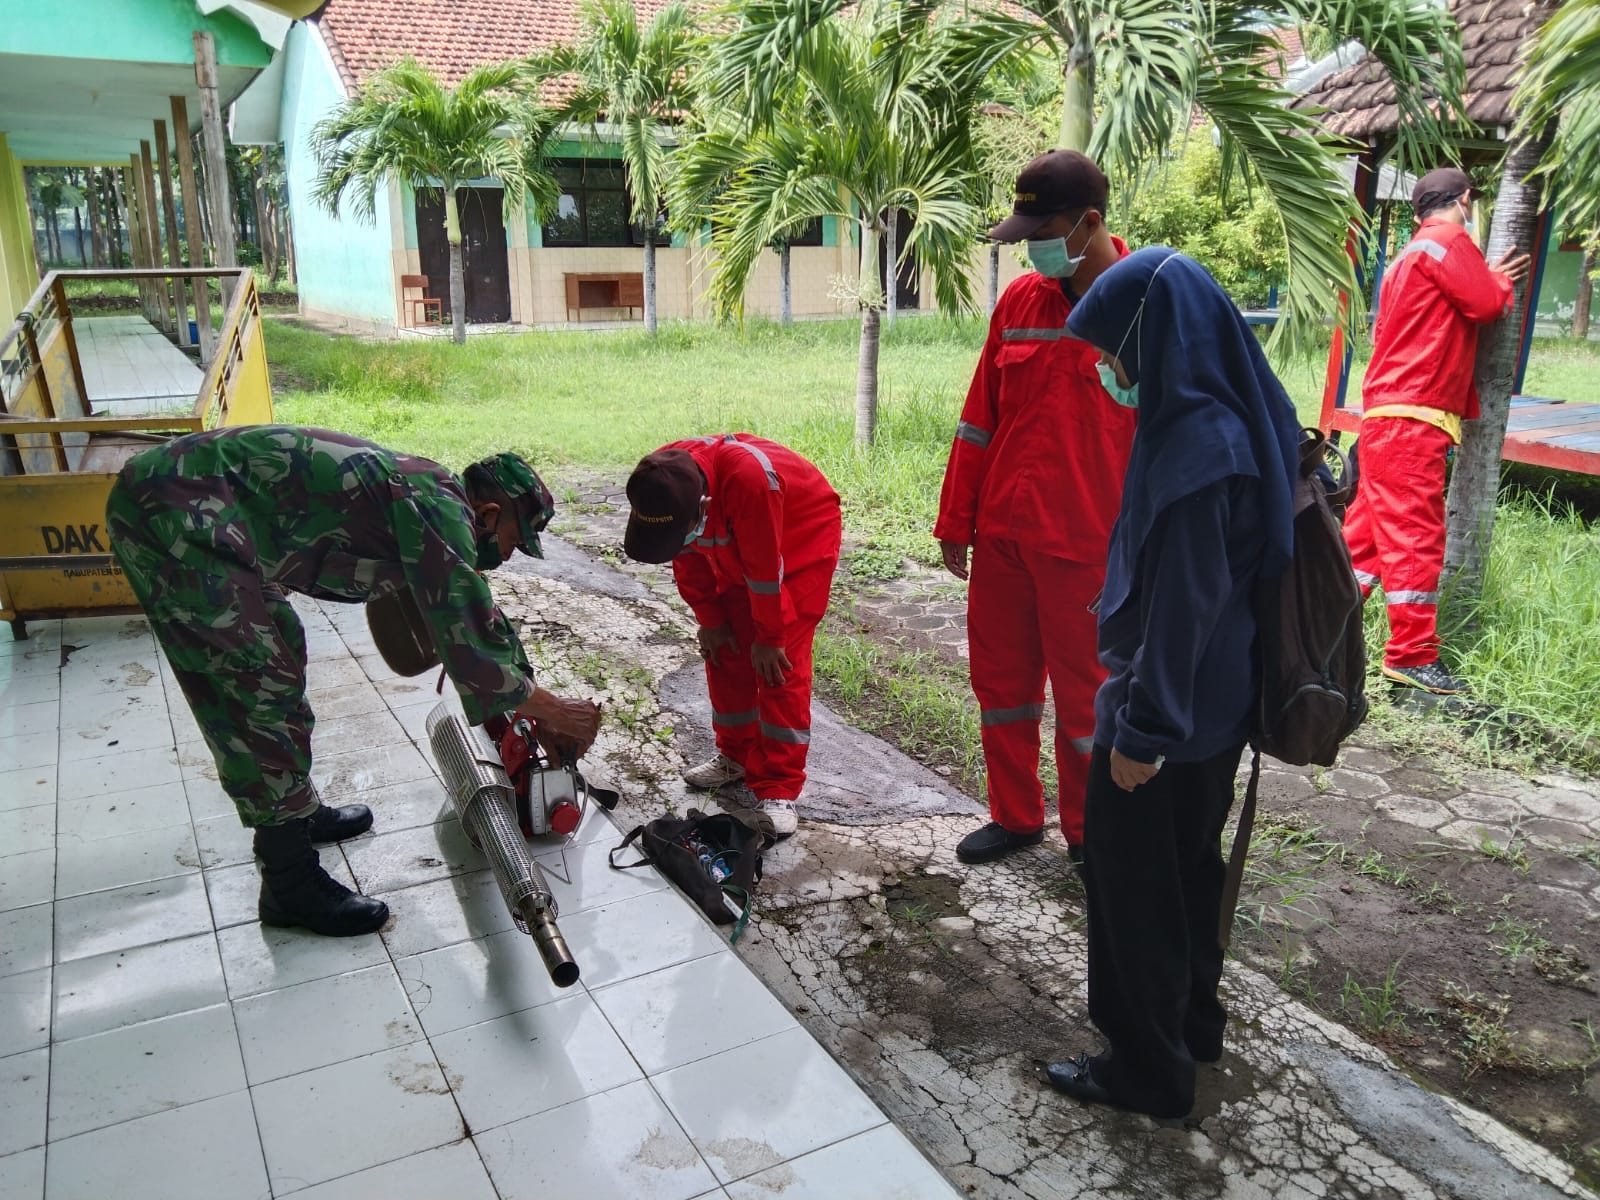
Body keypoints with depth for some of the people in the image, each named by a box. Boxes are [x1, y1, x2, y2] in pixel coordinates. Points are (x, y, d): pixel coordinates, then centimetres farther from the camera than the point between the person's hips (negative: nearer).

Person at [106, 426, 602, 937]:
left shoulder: (422, 495, 15)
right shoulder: (441, 507, -14)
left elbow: (477, 619, 25)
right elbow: (469, 647, -18)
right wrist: (551, 711, -3)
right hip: (177, 511, -11)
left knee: (277, 648, 20)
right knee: (256, 689, -7)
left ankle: (295, 812, 37)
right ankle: (292, 884, 4)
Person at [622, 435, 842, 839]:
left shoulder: (748, 477, -44)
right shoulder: (659, 481, -24)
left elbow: (765, 568, -31)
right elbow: (688, 558, -7)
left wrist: (769, 638, -19)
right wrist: (709, 619, -2)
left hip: (802, 544, -6)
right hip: (734, 551, 6)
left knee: (782, 664, -12)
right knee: (725, 653, 6)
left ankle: (778, 789, -7)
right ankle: (737, 755, 25)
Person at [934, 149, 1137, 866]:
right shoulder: (1019, 301, 7)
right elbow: (980, 418, 10)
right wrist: (955, 521, 10)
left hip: (1087, 543, -5)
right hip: (1001, 535, 5)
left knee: (1085, 694, 8)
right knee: (1000, 680, 14)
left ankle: (1089, 834, 27)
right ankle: (1015, 817, 33)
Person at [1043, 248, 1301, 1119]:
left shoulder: (1195, 445, -27)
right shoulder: (1233, 419, 2)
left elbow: (1182, 604, -25)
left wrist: (1142, 729, -18)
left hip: (1171, 709, -9)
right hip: (1213, 703, 9)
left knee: (1133, 882, 8)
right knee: (1188, 865, 23)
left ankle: (1147, 1068, 25)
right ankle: (1193, 1021, 43)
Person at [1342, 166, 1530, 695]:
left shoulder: (1411, 253, 23)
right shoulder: (1447, 241, -7)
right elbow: (1487, 303, -11)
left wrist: (1489, 280, 16)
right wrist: (1501, 279, 8)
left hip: (1387, 416, 10)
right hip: (1411, 419, -10)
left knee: (1369, 529, 12)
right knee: (1416, 534, -7)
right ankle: (1412, 655, -4)